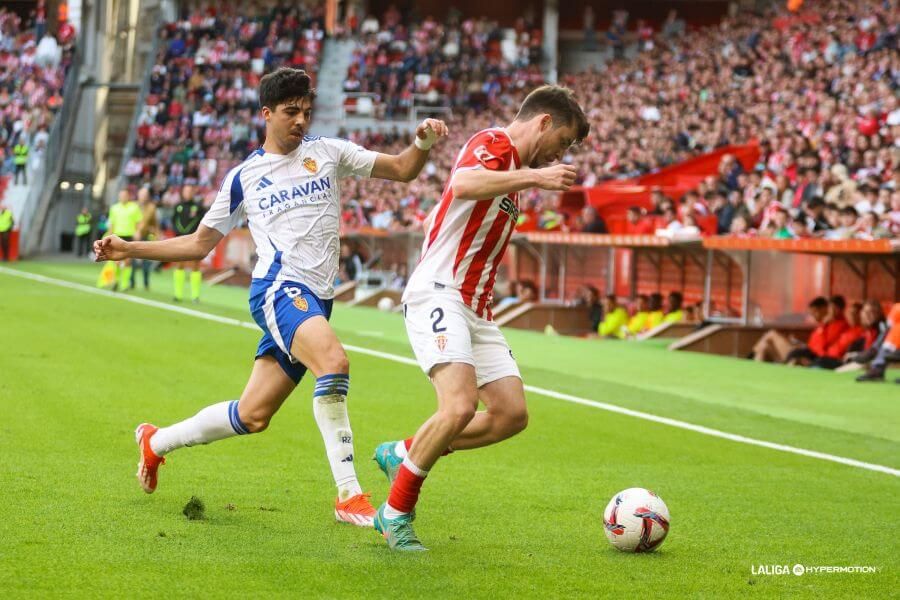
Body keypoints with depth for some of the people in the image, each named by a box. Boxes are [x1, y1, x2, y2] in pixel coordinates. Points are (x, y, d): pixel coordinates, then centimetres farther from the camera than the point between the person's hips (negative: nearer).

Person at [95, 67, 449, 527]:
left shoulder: (327, 152, 14)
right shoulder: (243, 178, 10)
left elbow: (401, 170, 13)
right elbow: (198, 244, 18)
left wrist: (422, 143, -9)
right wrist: (130, 250, 10)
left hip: (315, 299, 4)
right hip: (278, 287, -4)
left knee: (252, 416, 6)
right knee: (333, 361, -33)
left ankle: (156, 441, 31)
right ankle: (348, 497, -32)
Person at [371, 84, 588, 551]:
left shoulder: (512, 167, 21)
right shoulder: (491, 144, -8)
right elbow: (464, 183, -32)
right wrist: (534, 177, -32)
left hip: (475, 309, 10)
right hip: (438, 296, -10)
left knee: (511, 414, 1)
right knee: (460, 404, -25)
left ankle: (402, 454, 17)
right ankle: (396, 512, -10)